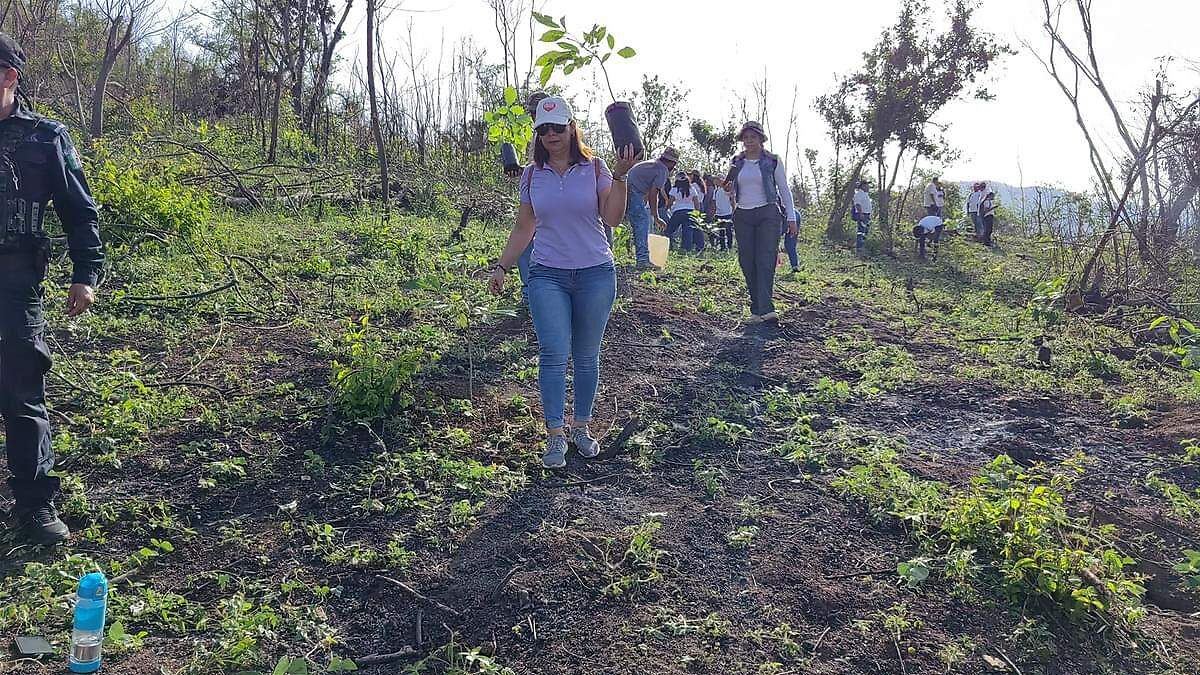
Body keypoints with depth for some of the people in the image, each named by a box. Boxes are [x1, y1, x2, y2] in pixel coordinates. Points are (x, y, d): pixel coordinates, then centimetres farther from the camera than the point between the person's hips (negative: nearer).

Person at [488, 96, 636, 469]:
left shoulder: (595, 168, 1)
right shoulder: (532, 175, 7)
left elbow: (612, 218, -8)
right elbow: (524, 228, 13)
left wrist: (619, 176, -18)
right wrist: (502, 267, 9)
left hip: (596, 274, 0)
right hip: (548, 276, 1)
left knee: (586, 356, 7)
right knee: (554, 354, -9)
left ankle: (581, 427, 20)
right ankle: (556, 435, -2)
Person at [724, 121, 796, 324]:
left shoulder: (773, 161, 3)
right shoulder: (737, 162, 12)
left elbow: (784, 189, 5)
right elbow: (731, 191, 21)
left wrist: (791, 218, -1)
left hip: (767, 214, -4)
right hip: (742, 216, 4)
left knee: (766, 261, -14)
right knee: (747, 263, 0)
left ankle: (766, 309, -23)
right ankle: (756, 309, 7)